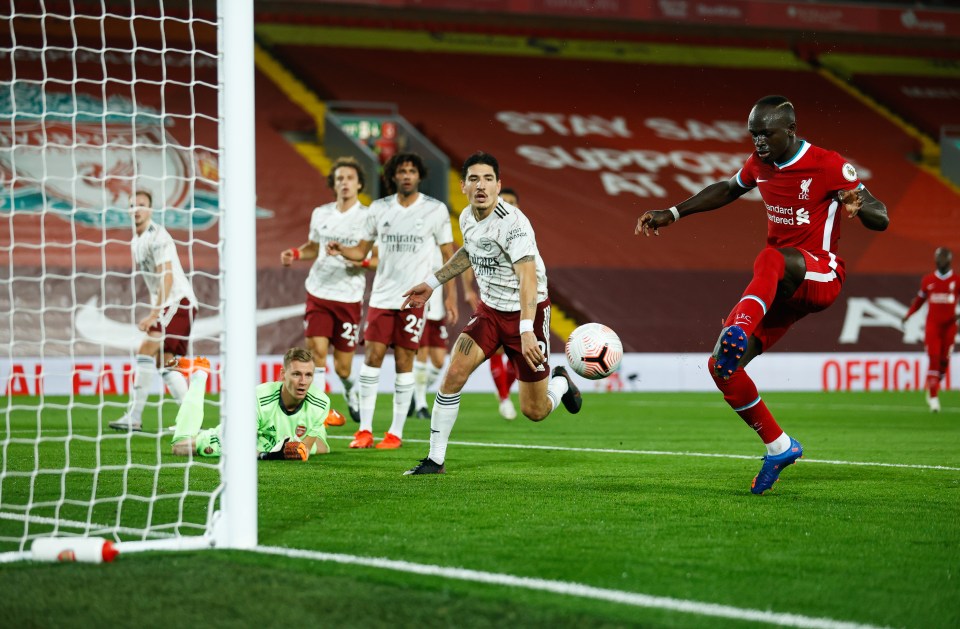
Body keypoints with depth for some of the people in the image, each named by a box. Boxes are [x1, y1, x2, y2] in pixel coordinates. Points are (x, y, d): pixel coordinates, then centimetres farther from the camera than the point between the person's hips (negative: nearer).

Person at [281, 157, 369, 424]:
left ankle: (352, 393, 37)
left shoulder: (368, 217, -3)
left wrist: (358, 259, -23)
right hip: (318, 292, 2)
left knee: (343, 367, 3)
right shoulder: (321, 214, 7)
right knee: (317, 349, -15)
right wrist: (295, 253, 4)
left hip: (349, 297, -2)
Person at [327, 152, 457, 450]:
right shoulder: (379, 209, 6)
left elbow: (448, 255, 5)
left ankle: (396, 432, 6)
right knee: (372, 356, -3)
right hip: (382, 295, 3)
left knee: (404, 361, -1)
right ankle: (365, 429, 2)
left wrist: (451, 296, 0)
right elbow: (362, 251, 12)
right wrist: (342, 250, -10)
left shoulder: (435, 210, -1)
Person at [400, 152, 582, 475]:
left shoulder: (513, 223, -26)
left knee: (534, 411, 1)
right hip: (489, 309, 6)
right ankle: (435, 459, -3)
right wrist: (432, 283, 24)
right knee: (454, 375, -14)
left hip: (526, 313, -6)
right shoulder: (467, 217, -2)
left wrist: (526, 331, -47)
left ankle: (560, 383, 37)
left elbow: (528, 278, -36)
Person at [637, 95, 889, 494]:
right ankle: (777, 447, 6)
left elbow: (881, 221, -10)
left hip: (820, 276, -7)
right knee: (722, 367, -5)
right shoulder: (759, 165, 8)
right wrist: (673, 214, 23)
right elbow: (726, 191, 30)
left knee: (772, 259, -41)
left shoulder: (829, 166, -11)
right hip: (780, 288, 7)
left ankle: (738, 331, -61)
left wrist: (858, 207, -33)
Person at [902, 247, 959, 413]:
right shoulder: (928, 280, 5)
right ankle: (933, 398, -8)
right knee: (934, 360, -9)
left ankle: (932, 389, 29)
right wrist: (908, 314, 7)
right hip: (932, 326, 0)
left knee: (944, 361, 6)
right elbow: (920, 299, 16)